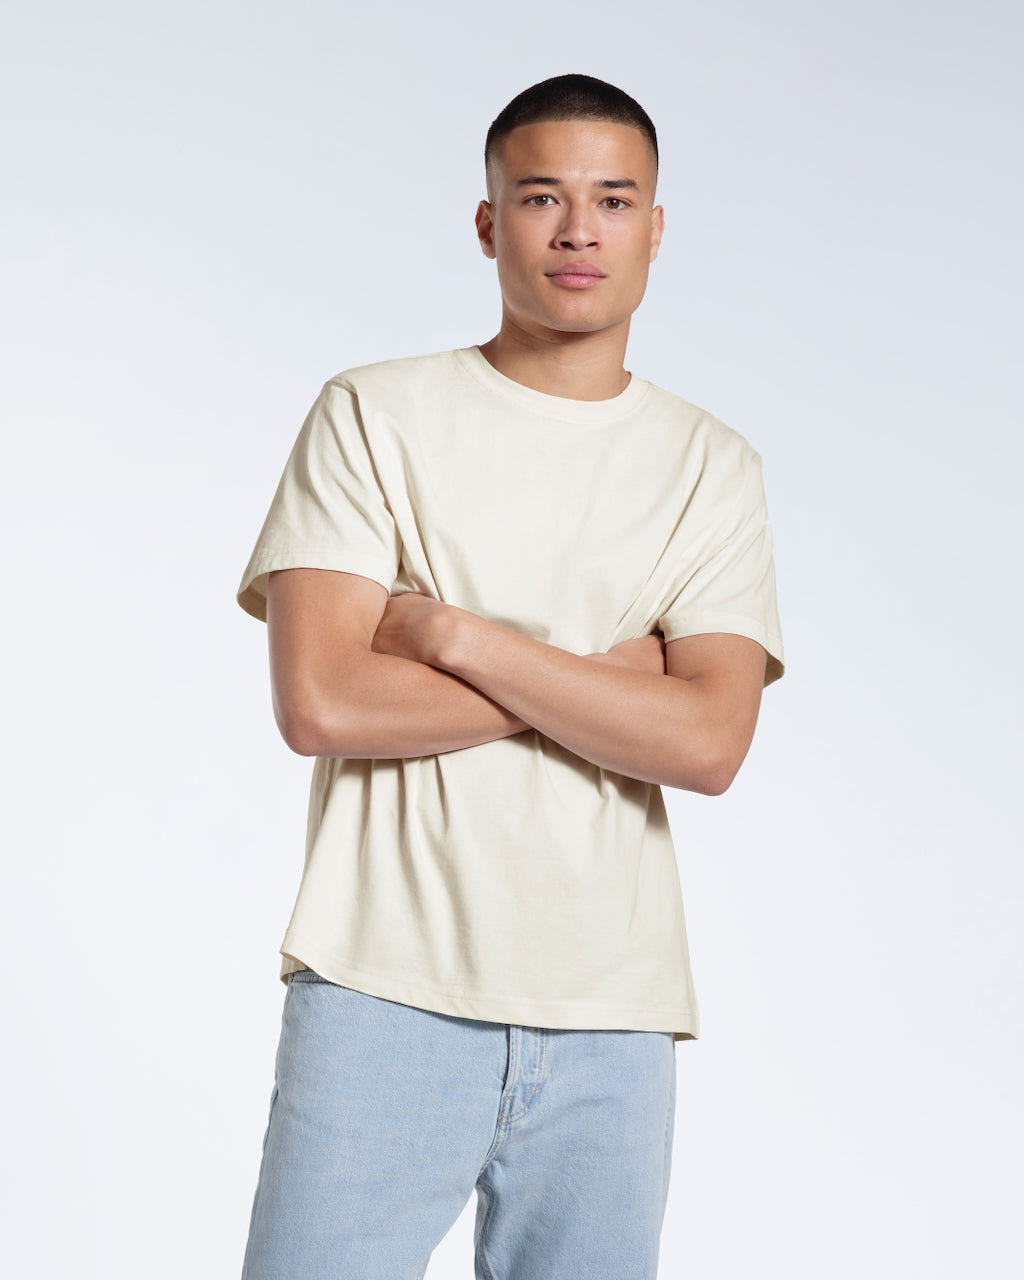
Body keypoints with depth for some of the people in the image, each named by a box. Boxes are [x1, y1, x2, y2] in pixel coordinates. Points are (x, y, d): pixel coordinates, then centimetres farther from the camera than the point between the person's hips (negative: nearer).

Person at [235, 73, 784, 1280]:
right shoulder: (373, 414, 3)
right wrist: (602, 679, -6)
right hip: (384, 993, -2)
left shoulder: (710, 465, 8)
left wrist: (451, 635, -10)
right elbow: (320, 703, -9)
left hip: (611, 1019, 2)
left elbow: (708, 742, -6)